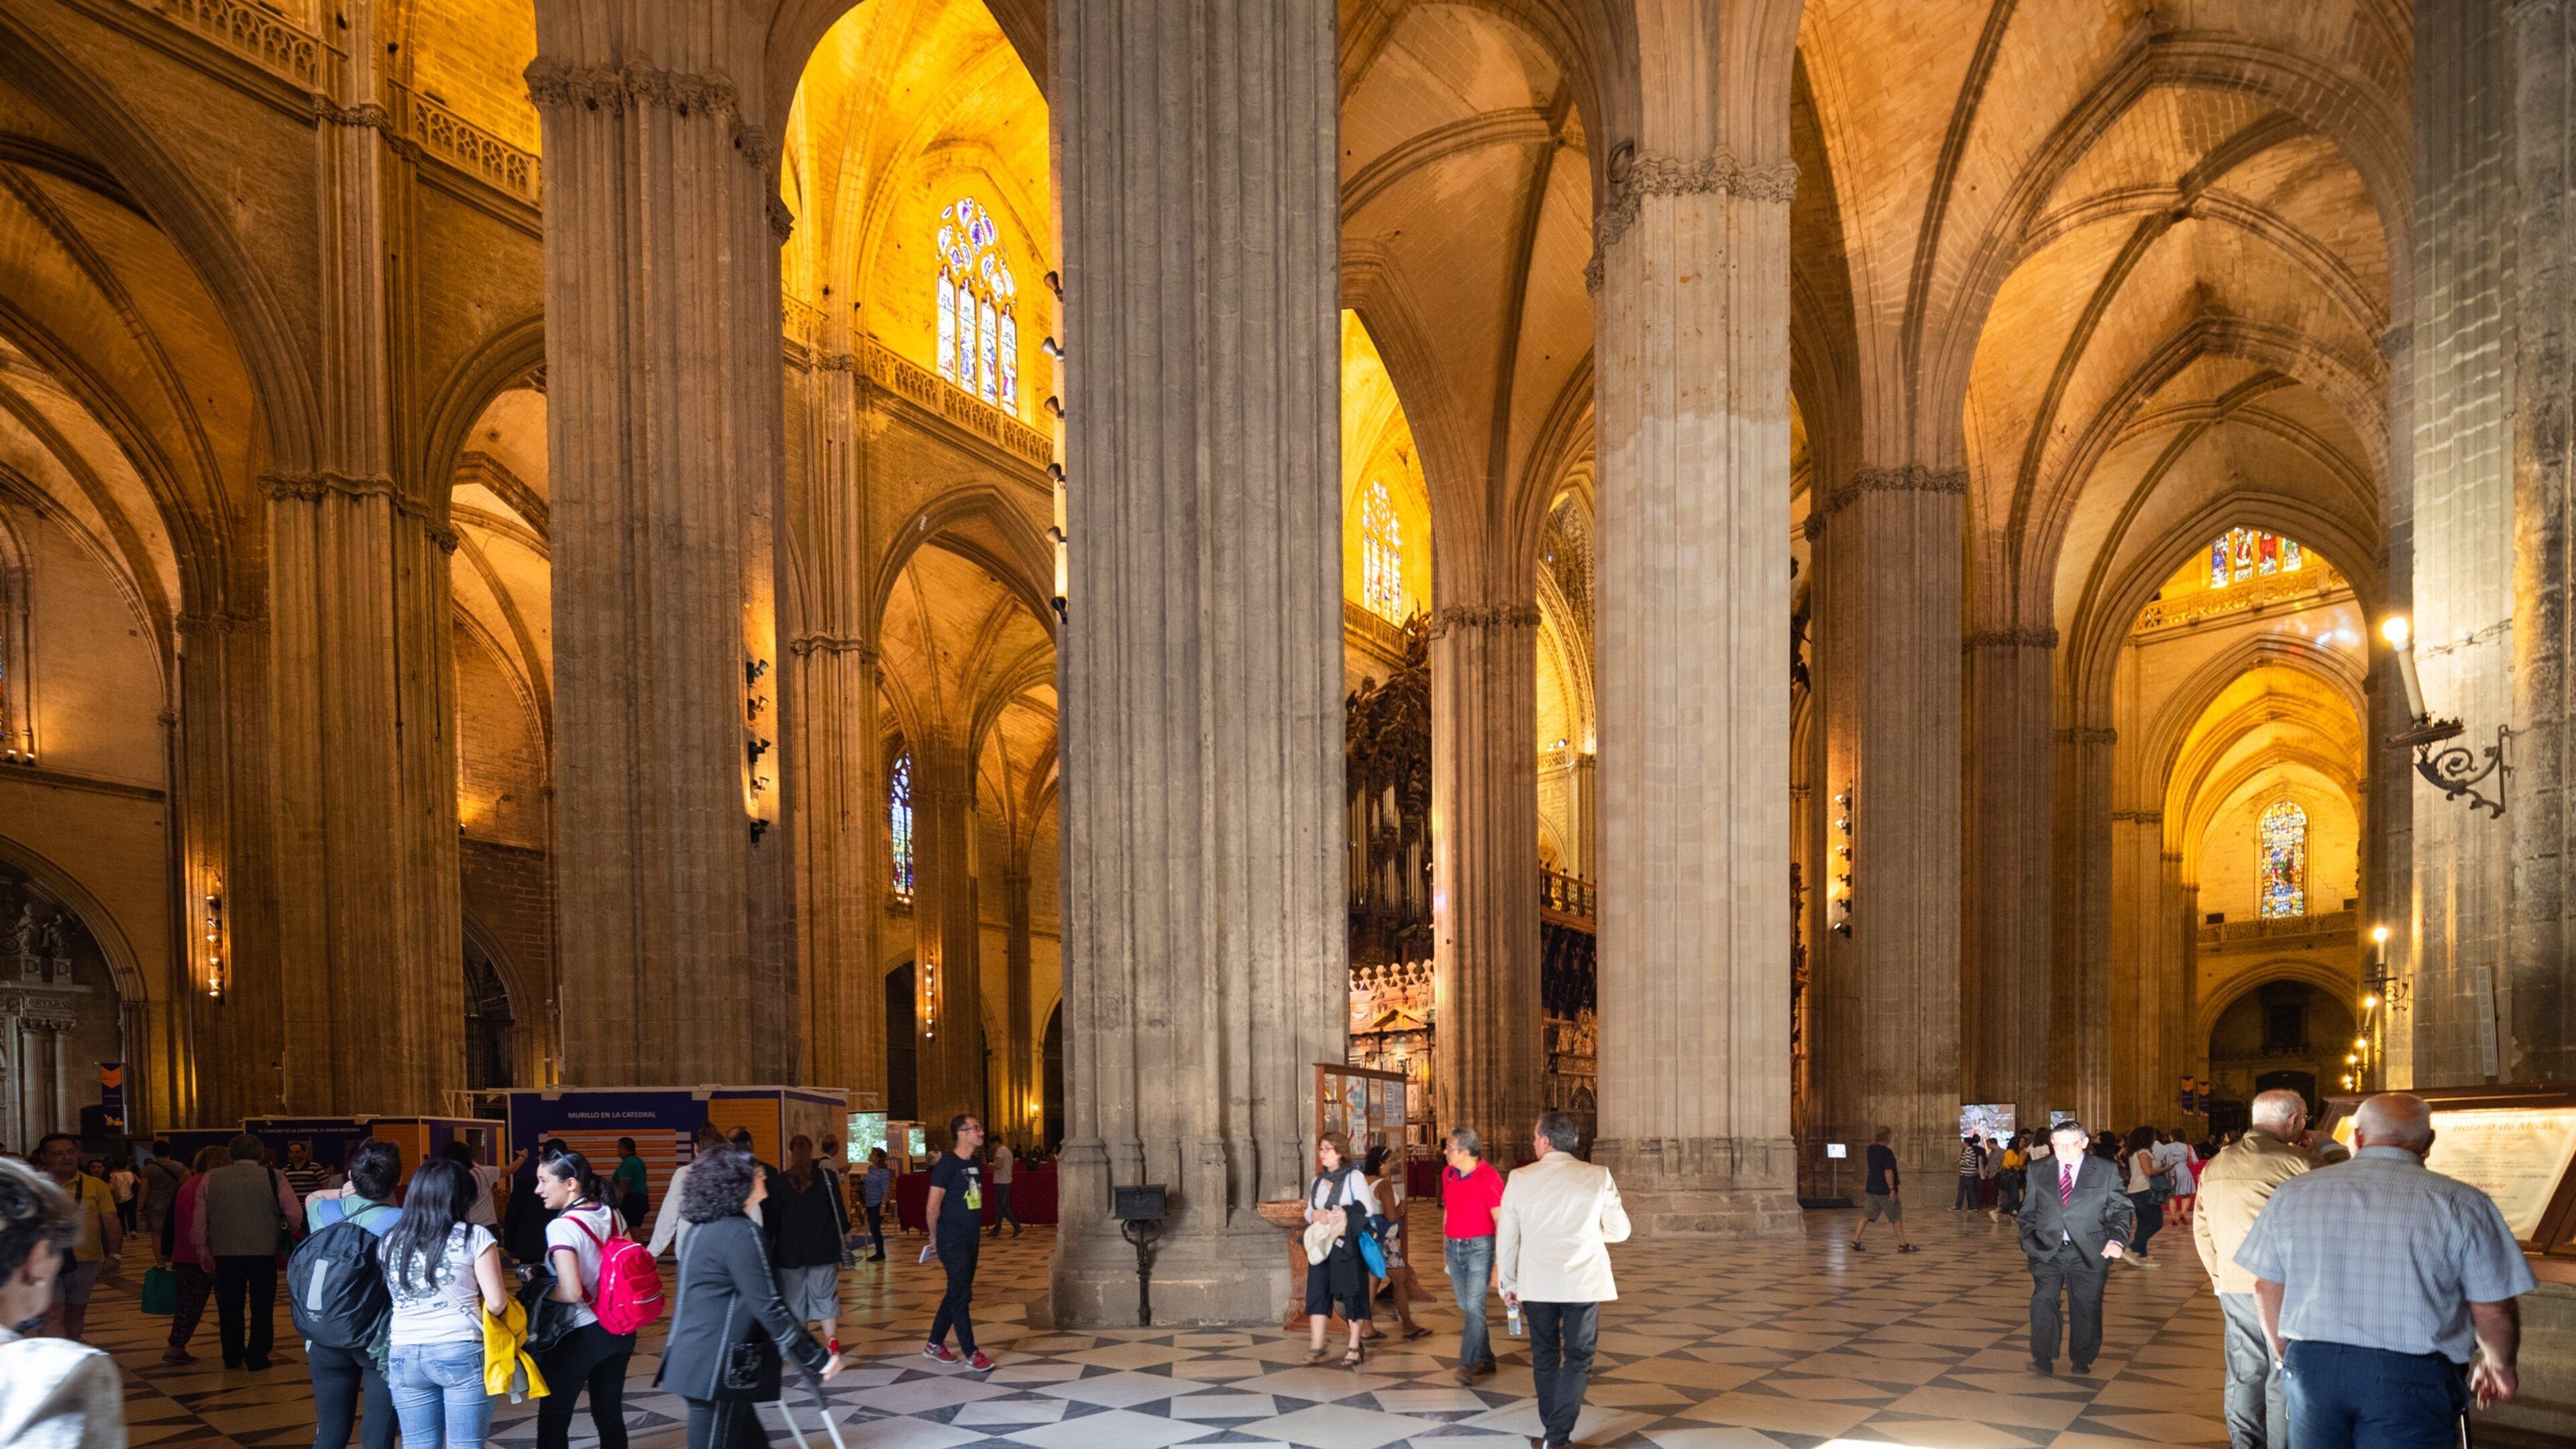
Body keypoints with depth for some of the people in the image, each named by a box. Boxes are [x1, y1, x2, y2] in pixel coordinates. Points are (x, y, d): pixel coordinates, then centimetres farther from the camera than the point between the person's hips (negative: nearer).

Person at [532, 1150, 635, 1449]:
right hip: (619, 1330, 7)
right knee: (610, 1416, 13)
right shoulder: (611, 1215, 2)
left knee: (553, 1421, 9)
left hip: (579, 1335, -7)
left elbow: (571, 1292, -27)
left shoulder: (562, 1227, -19)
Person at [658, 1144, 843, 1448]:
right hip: (717, 1370, -9)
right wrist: (818, 1360, -13)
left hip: (691, 1361, 10)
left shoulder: (700, 1230, 13)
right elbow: (768, 1308, -19)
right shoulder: (741, 1232, -16)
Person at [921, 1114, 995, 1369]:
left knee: (956, 1294, 14)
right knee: (961, 1296, -3)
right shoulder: (947, 1164, -15)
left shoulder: (974, 1164, 10)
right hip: (953, 1243, -8)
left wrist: (978, 1232, 14)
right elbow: (932, 1207, -12)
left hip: (971, 1241, 8)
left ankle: (934, 1345, 26)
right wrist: (935, 1238, -3)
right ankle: (971, 1353, 4)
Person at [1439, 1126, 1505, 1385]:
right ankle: (1485, 1359, 22)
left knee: (1474, 1307, -12)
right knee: (1466, 1306, 10)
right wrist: (1444, 1246, 19)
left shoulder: (1489, 1178, -14)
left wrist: (1499, 1263, -18)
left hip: (1479, 1247, -7)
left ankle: (1467, 1364, -12)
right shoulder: (1448, 1174, 6)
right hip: (1454, 1247, 7)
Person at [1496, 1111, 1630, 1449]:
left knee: (1545, 1357, 17)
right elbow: (1620, 1231, 1)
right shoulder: (1598, 1177, -8)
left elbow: (1505, 1238, 1)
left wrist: (1508, 1283, 14)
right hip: (1584, 1282, -1)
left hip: (1537, 1284, 1)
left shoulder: (1519, 1179, -6)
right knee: (1578, 1358, 7)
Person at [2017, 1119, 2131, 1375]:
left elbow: (2121, 1209, 1)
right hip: (2047, 1251, 1)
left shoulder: (2106, 1172, 2)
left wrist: (2118, 1239, -15)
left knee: (2086, 1308, 6)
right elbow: (2029, 1212, 15)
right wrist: (2028, 1243, 4)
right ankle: (2043, 1360, -8)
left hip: (2088, 1254, -1)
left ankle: (2082, 1360, 24)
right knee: (2043, 1301, -13)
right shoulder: (2038, 1173, 7)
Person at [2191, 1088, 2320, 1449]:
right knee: (2285, 1376, 4)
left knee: (2244, 1372, 14)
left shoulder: (2214, 1166, 8)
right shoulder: (2299, 1162, -13)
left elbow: (2202, 1229, 12)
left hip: (2233, 1286, 6)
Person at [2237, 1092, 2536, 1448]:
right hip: (2412, 1378, -2)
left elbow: (2267, 1289, 10)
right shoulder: (2462, 1204, -4)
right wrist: (2499, 1366, 19)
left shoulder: (2292, 1194, 5)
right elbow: (2494, 1310, -1)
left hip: (2311, 1369, 3)